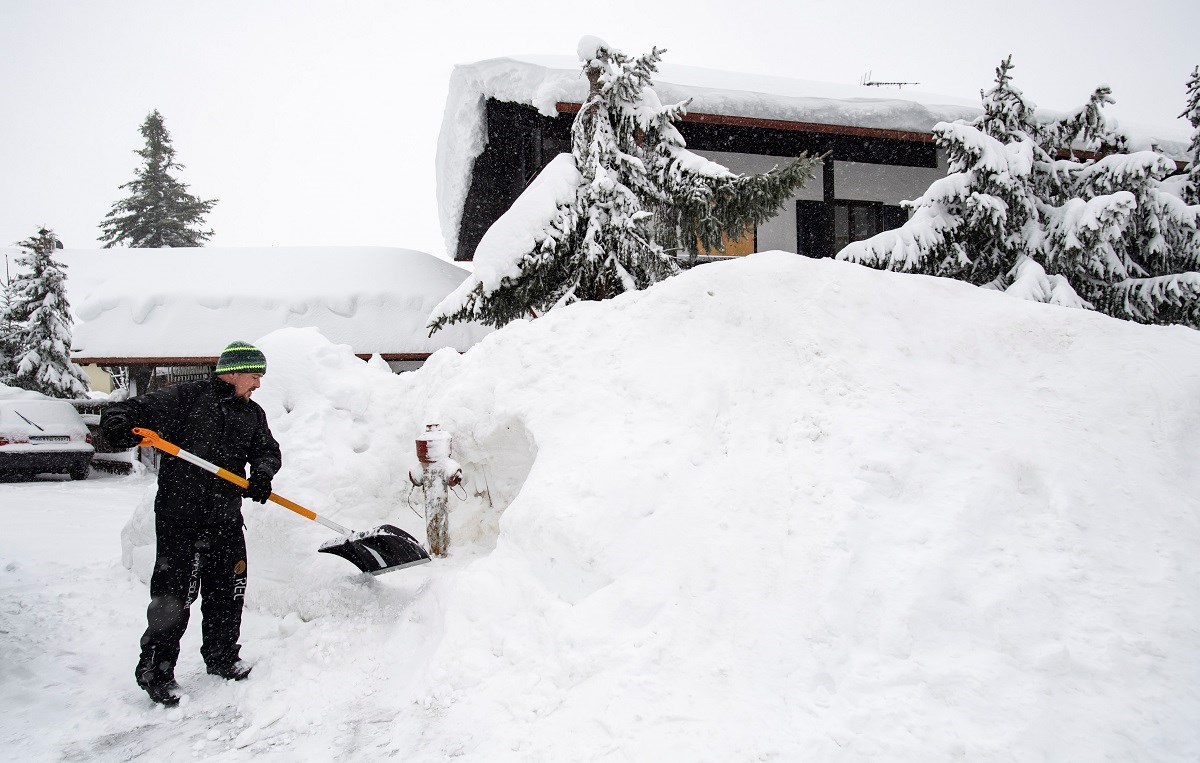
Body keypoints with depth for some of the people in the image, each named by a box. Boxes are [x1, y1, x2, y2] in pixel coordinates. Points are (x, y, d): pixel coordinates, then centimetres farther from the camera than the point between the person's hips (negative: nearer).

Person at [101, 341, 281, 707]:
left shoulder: (252, 413, 14)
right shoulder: (187, 397, -6)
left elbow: (267, 449, 9)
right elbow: (136, 408, -8)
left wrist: (262, 472, -12)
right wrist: (118, 423, -31)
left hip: (226, 519, 6)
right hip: (180, 516, -6)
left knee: (227, 593, 14)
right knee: (173, 595, -2)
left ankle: (221, 656, 32)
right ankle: (155, 670, 13)